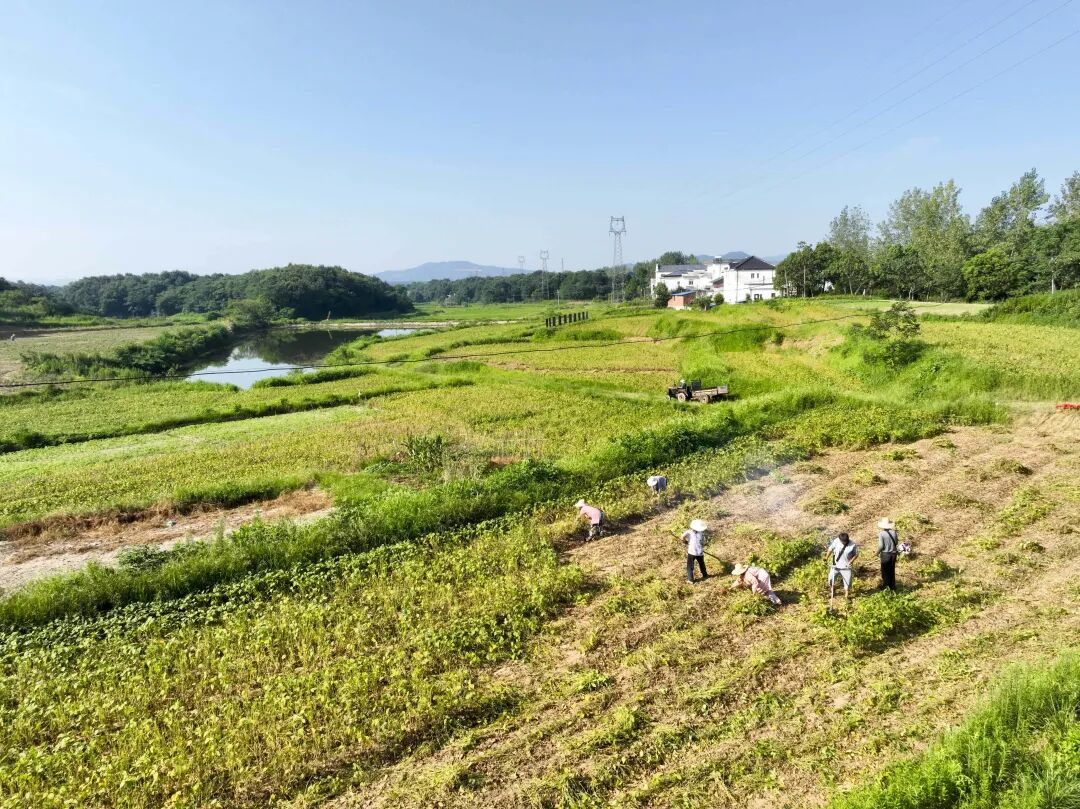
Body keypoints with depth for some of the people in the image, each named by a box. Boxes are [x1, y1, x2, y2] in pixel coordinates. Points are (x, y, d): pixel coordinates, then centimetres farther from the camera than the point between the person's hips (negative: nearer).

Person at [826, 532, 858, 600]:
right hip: (835, 565, 2)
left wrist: (850, 562, -14)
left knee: (847, 582, 5)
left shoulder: (853, 545, -20)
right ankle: (832, 592, 39)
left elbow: (856, 554, -4)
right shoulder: (836, 541, -16)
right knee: (831, 579, 12)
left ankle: (847, 596, 27)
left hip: (846, 567, -2)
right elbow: (831, 549, 0)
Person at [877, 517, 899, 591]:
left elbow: (881, 546, -18)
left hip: (885, 554, -4)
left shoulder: (881, 533, -18)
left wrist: (877, 553, -1)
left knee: (885, 571, 10)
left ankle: (886, 586, 15)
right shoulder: (894, 532, -6)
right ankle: (892, 586, 26)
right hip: (893, 553, 4)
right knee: (892, 570, 17)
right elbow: (896, 543, 5)